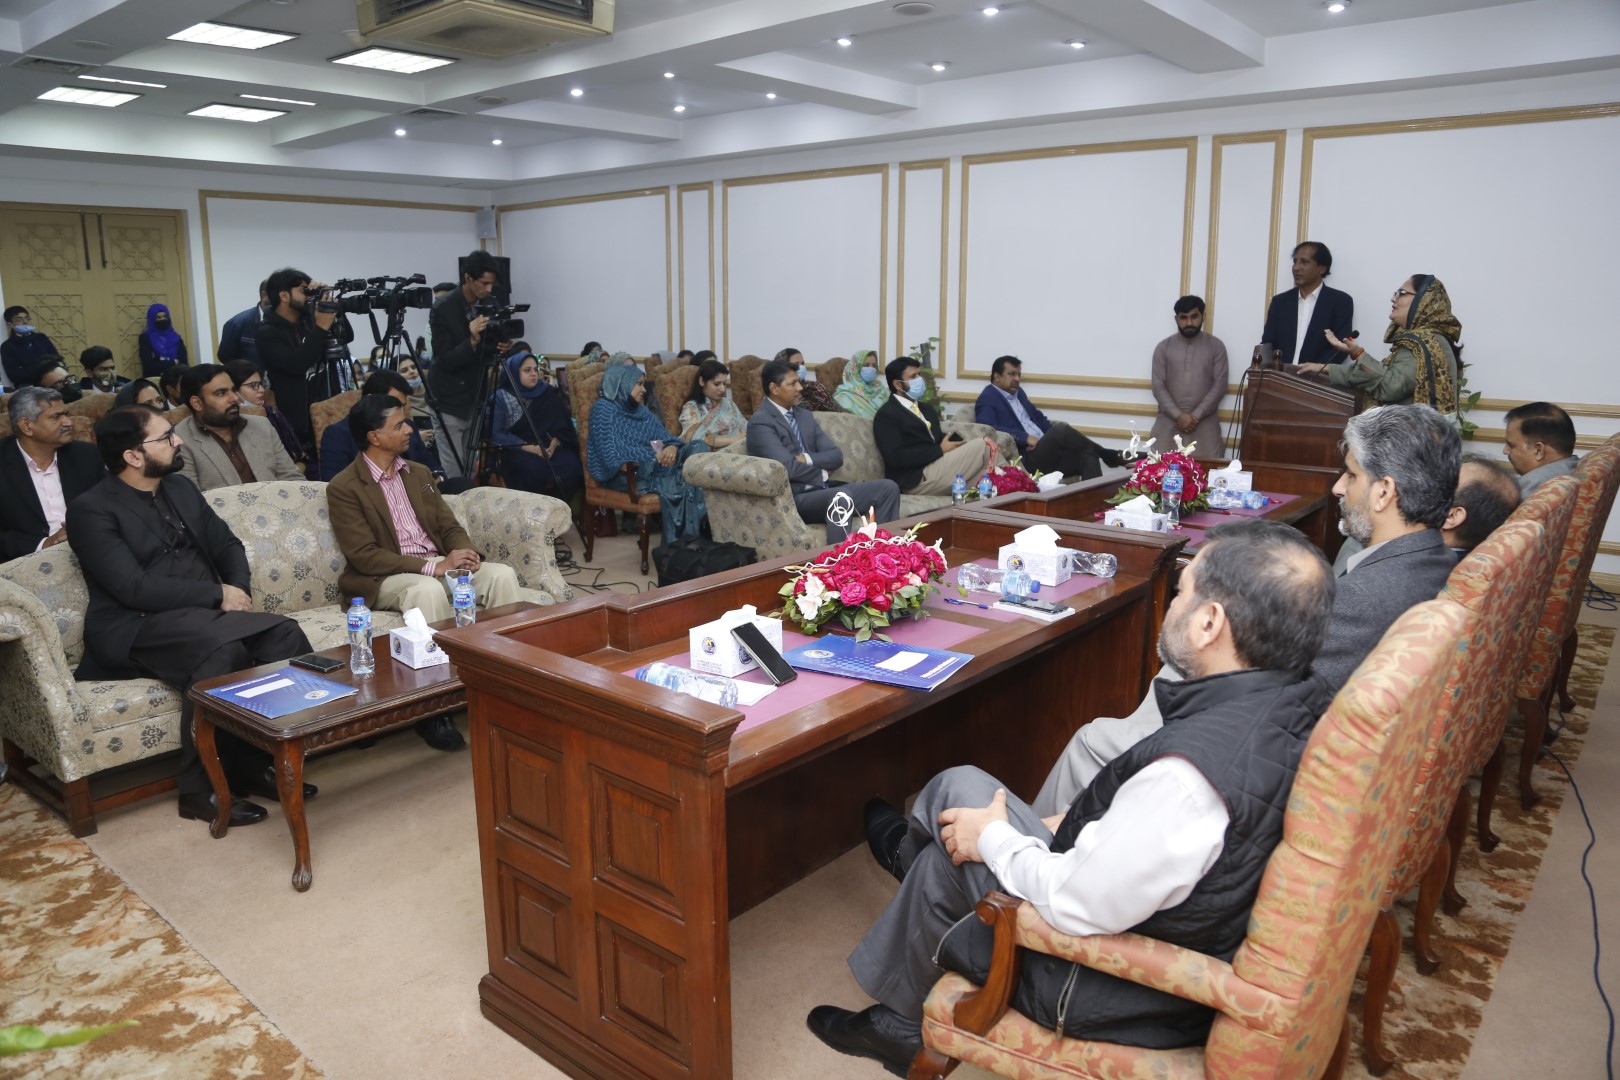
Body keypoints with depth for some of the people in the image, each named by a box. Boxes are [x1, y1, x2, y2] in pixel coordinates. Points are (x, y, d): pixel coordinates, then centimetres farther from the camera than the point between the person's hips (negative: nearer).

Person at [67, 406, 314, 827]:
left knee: (284, 635, -20)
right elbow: (133, 587, -18)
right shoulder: (91, 510, -8)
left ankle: (255, 763, -8)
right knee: (221, 648, -35)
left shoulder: (181, 488, 14)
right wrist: (218, 594, -16)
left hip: (202, 616, 7)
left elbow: (227, 544, 17)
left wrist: (238, 590, -4)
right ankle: (201, 788, -21)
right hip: (135, 628, -6)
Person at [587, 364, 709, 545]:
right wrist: (653, 456, -17)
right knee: (681, 482, -30)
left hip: (655, 464, 7)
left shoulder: (640, 409, 19)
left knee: (699, 447, -18)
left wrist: (672, 447, -13)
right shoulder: (603, 408, -4)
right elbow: (612, 456, -15)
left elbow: (664, 436, 13)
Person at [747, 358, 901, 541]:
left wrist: (807, 459, -9)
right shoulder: (760, 422, -7)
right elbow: (789, 468, -18)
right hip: (796, 498, -8)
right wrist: (822, 473, -2)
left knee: (888, 487, -7)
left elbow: (836, 456, 9)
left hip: (822, 489, 8)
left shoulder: (805, 415, 18)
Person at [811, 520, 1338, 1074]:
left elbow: (1078, 905, -28)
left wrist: (993, 838, -11)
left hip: (1135, 996, -8)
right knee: (960, 784, 8)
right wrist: (1078, 823, 8)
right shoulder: (1300, 700, -10)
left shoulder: (1191, 773, -38)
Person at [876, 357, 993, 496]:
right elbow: (895, 457, -14)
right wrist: (940, 450, -13)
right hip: (916, 480, -8)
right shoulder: (886, 415, -2)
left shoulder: (927, 409, 26)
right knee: (982, 445, -14)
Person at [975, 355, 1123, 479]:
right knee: (1062, 430, -29)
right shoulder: (987, 399, -2)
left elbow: (1038, 417, 27)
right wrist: (1025, 438, -24)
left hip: (1046, 452, 9)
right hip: (1027, 458, -9)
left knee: (1088, 454, -15)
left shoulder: (1018, 392, 22)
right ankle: (1108, 455, -11)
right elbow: (988, 428, -19)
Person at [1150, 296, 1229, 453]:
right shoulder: (1163, 347, 6)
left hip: (1204, 419, 0)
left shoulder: (1216, 346, 5)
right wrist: (1178, 415, -13)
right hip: (1169, 418, 1)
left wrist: (1196, 416, -12)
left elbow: (1220, 385, -1)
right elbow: (1158, 387, 0)